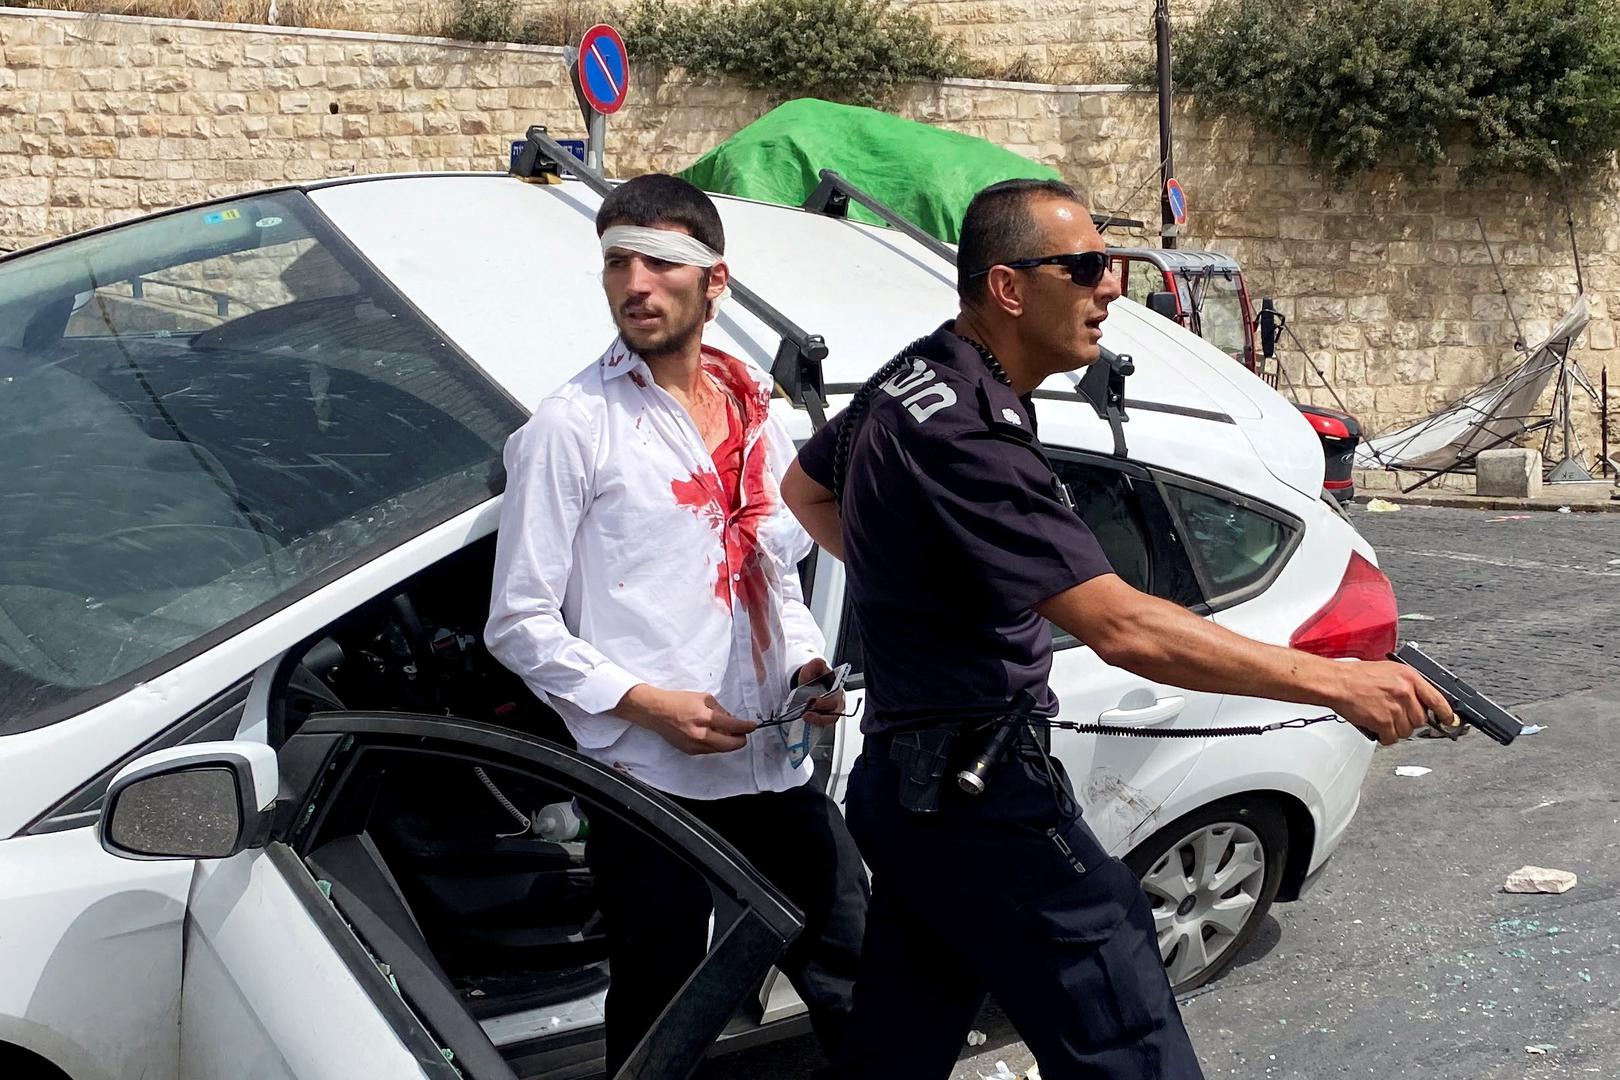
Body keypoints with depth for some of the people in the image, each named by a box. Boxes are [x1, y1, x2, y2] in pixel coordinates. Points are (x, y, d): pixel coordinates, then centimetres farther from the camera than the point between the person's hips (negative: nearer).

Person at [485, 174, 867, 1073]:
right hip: (651, 785, -5)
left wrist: (808, 668, 3)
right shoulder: (573, 426, -5)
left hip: (777, 772, 5)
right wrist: (649, 704, -16)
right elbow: (519, 624, -7)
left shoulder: (755, 416, 12)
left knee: (862, 990, 13)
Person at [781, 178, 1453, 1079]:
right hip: (984, 800, -10)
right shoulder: (967, 434, -24)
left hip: (905, 783, 10)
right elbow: (1123, 627, -29)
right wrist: (1334, 682, -25)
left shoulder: (913, 380, 7)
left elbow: (805, 488, 27)